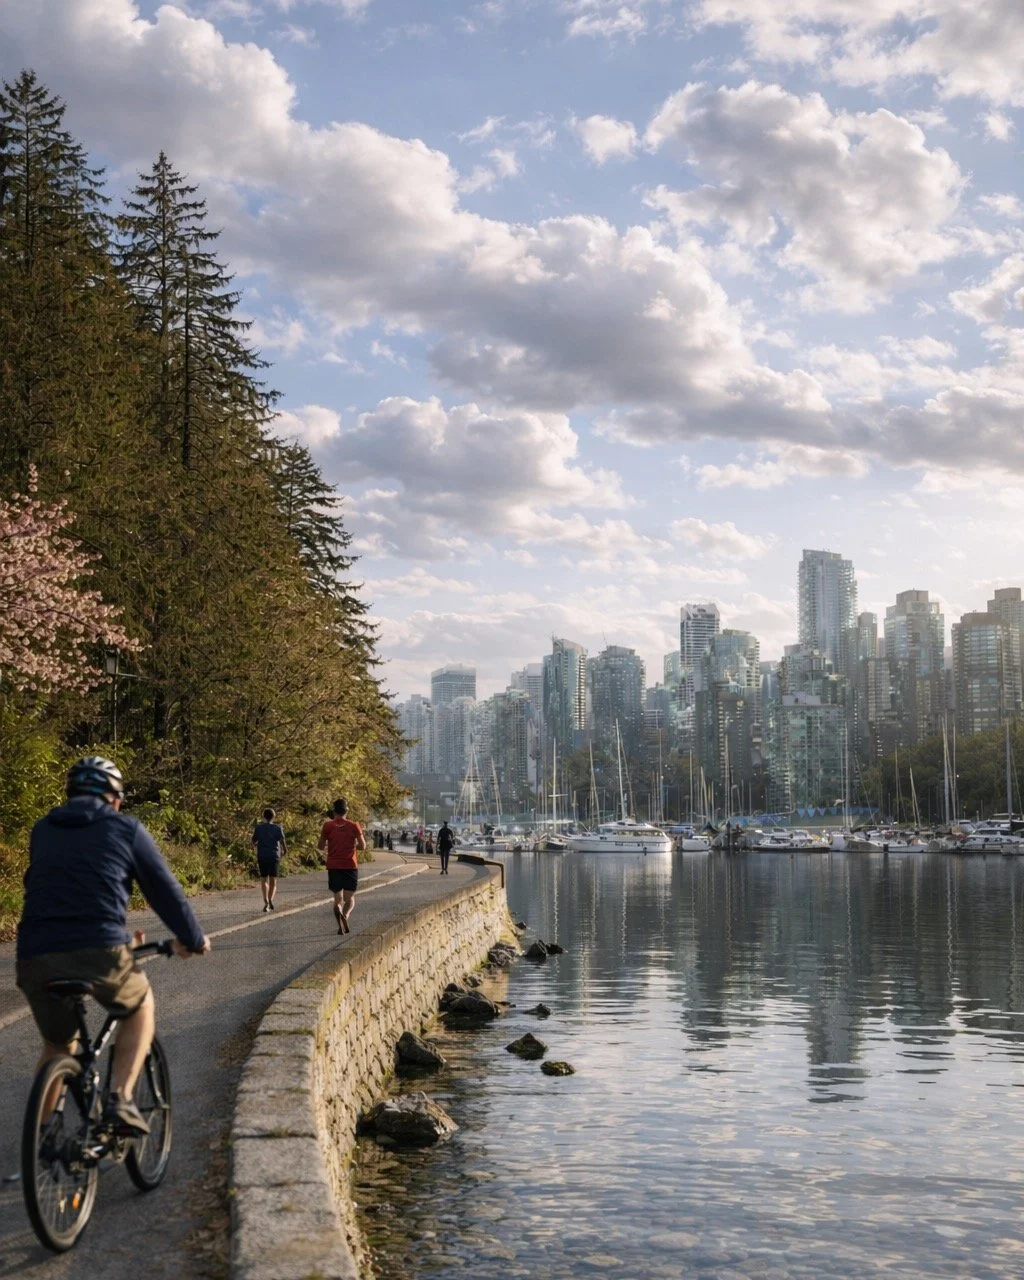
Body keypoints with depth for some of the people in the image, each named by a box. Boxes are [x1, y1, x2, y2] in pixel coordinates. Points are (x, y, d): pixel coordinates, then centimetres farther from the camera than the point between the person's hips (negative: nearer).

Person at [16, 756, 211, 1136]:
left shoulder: (42, 830, 21)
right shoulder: (126, 828, 10)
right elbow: (164, 890, 12)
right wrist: (193, 939, 28)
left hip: (35, 956, 3)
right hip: (98, 952, -3)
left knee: (57, 1045, 27)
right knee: (141, 1007, 27)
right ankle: (120, 1100, 10)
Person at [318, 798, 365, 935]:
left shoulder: (328, 825, -1)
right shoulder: (354, 826, -1)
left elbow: (321, 847, 3)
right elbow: (362, 846, -2)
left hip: (333, 867, 1)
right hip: (350, 866, -1)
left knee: (338, 898, 10)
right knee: (350, 898, 8)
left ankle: (341, 926, -17)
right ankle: (345, 915, -25)